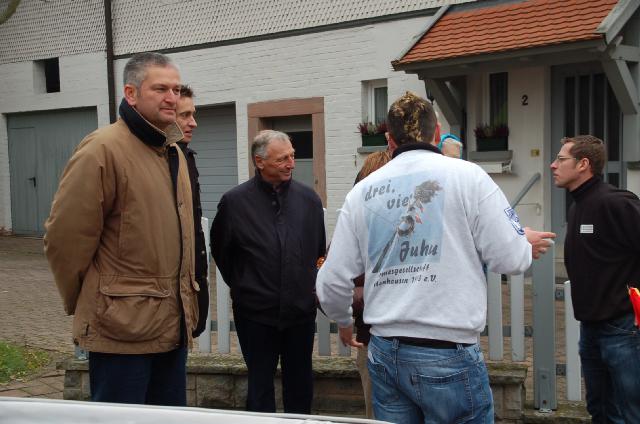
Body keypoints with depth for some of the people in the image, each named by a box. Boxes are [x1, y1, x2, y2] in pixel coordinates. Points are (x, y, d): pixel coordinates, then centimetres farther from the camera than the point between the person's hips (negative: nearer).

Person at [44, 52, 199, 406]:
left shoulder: (173, 153, 12)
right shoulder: (102, 149, -14)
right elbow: (65, 237, -14)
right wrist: (83, 305, -3)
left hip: (174, 324, 8)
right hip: (123, 326, -8)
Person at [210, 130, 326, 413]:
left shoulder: (308, 198, 1)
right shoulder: (235, 201, -7)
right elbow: (221, 251, 4)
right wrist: (241, 287, 9)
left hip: (301, 311, 3)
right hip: (256, 313, -2)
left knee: (300, 383, 14)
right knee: (260, 383, 10)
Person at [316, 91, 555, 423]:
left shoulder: (362, 190, 6)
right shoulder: (466, 175, -5)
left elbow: (332, 281, 7)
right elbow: (508, 259, -5)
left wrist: (344, 322, 27)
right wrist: (527, 246, 18)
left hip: (384, 352, 4)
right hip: (448, 354, -4)